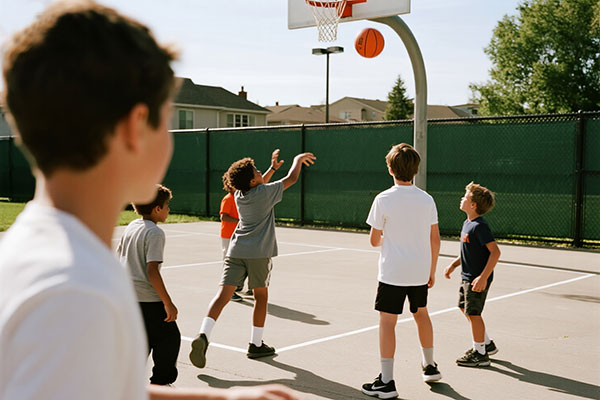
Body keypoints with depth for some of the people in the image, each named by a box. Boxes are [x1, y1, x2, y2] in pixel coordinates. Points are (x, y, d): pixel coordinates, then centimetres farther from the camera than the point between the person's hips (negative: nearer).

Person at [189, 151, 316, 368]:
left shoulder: (239, 194, 10)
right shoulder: (264, 193, -7)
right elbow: (291, 179, 4)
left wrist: (272, 168, 40)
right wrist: (299, 159, 21)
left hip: (235, 251, 5)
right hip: (259, 253, -5)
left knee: (223, 295, -4)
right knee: (261, 296, 12)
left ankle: (203, 335, -23)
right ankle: (256, 344, 19)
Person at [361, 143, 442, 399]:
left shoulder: (384, 199, -11)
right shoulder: (427, 199, 1)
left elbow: (374, 240, -6)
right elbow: (435, 239, 5)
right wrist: (431, 271, 15)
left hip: (393, 272, -5)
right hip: (421, 271, 5)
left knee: (387, 321, 0)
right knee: (421, 314, 23)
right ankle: (430, 366, 38)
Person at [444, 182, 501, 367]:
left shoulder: (479, 226, -21)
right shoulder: (467, 224, 8)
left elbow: (495, 251, -26)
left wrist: (483, 277, -29)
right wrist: (453, 264, 15)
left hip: (477, 279, -10)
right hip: (467, 276, 10)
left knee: (473, 313, -1)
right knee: (464, 308, 20)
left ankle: (480, 354, 13)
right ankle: (487, 343, 35)